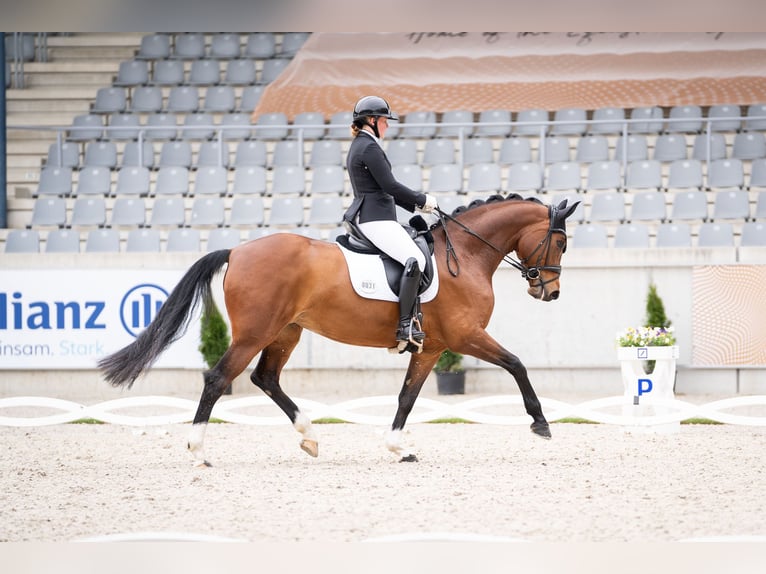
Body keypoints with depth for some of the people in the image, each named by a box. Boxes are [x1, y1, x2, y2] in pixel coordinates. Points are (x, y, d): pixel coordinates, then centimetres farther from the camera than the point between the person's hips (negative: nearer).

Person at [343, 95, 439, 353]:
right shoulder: (369, 148, -11)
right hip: (376, 219, -12)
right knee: (415, 259, -25)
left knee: (414, 257, 19)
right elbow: (390, 186, -16)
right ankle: (406, 326, -31)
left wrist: (416, 205, 23)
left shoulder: (359, 146, 22)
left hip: (366, 216, 12)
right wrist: (423, 200, -4)